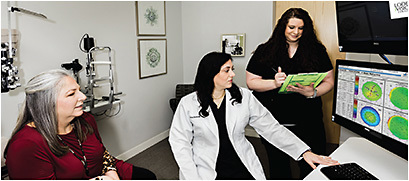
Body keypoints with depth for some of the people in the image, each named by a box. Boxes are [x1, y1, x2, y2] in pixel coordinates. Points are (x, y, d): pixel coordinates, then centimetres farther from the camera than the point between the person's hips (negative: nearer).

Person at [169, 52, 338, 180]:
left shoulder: (244, 97, 2)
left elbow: (271, 128, 2)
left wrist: (304, 152, -6)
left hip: (243, 167, 3)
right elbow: (180, 141, -3)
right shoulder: (188, 103, -3)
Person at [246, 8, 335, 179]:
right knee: (279, 168, 16)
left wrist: (312, 92, -15)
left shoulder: (317, 51, 5)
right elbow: (251, 82, 0)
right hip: (273, 124, -1)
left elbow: (329, 81, 6)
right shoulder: (265, 51, 1)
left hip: (308, 123, 1)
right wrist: (274, 83, -18)